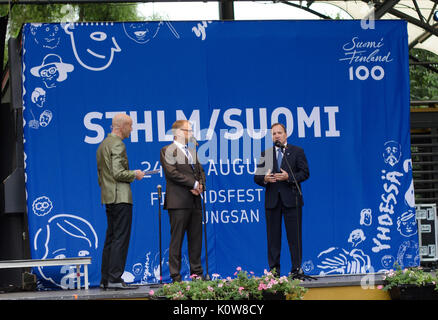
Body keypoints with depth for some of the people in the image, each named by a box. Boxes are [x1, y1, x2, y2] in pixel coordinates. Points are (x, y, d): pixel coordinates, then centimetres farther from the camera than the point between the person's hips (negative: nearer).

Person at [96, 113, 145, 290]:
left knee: (110, 239, 11)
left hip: (108, 197, 10)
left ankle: (105, 279, 11)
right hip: (120, 197, -10)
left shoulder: (103, 144, 18)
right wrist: (135, 175, -6)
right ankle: (115, 279, -12)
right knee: (121, 239, -9)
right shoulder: (117, 145, -13)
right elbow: (118, 173, -20)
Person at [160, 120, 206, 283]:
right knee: (177, 239, -5)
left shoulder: (192, 152, 22)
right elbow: (172, 172, -14)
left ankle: (197, 273, 14)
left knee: (196, 239, 8)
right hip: (179, 202, -7)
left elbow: (200, 172, 20)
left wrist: (200, 185, -2)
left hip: (194, 201, 7)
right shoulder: (167, 151, -2)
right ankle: (175, 276, -4)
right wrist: (194, 183, -13)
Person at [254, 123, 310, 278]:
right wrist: (265, 179, -12)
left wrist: (289, 177, -14)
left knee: (294, 235, -3)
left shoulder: (297, 152, 7)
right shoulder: (265, 154, 13)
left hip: (291, 199, -2)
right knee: (273, 236, 2)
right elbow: (256, 177, 10)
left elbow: (305, 173, 0)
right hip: (272, 200, 2)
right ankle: (274, 270, 5)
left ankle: (296, 268, 1)